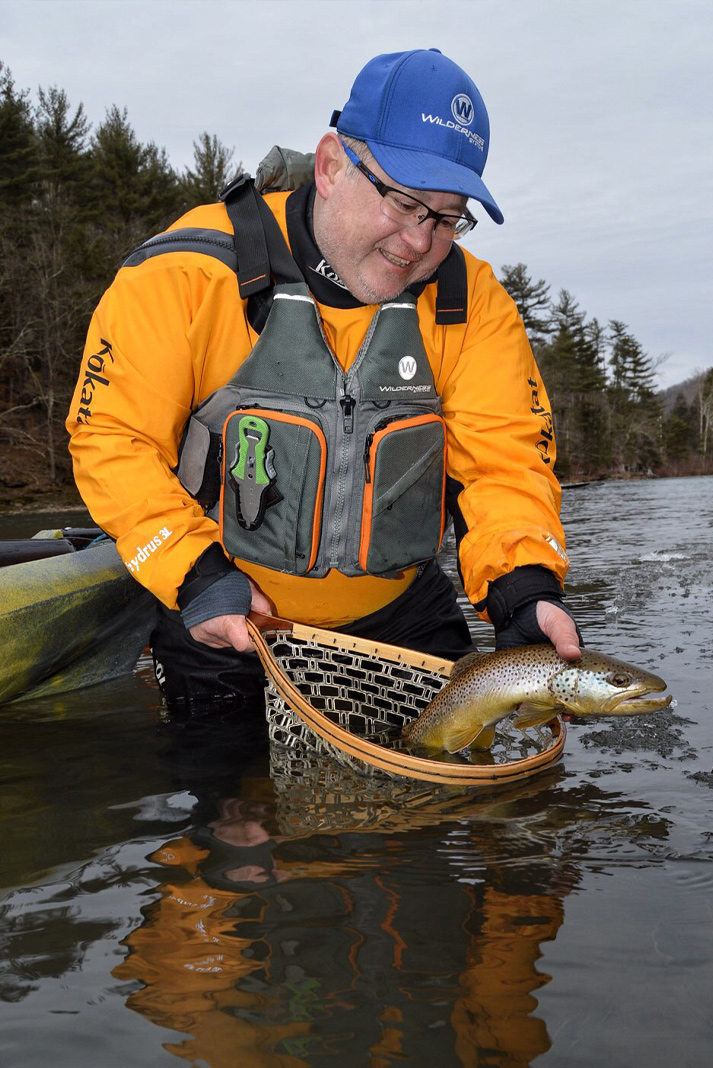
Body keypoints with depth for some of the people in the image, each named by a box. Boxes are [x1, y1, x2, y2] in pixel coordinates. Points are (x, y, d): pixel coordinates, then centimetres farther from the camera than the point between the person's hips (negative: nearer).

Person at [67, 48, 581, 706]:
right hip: (222, 624, -2)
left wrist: (523, 588, -29)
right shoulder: (190, 275, -17)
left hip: (398, 616, 3)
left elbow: (505, 455, -11)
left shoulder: (470, 300, -8)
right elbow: (114, 437, -13)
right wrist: (195, 573, -22)